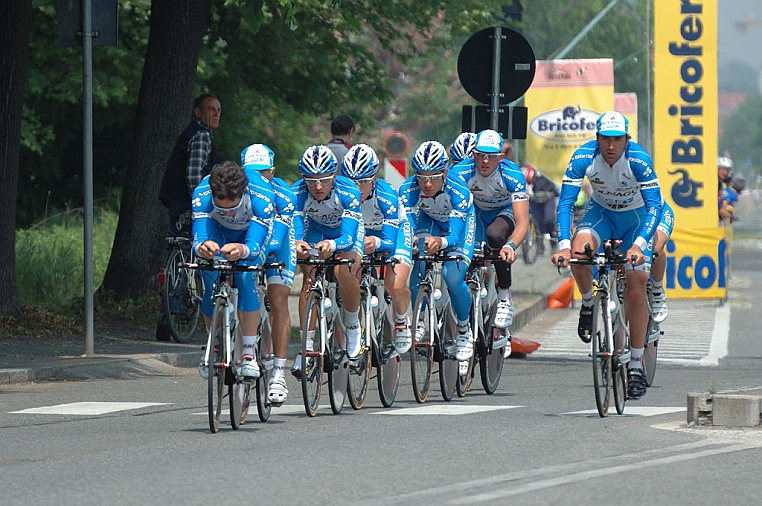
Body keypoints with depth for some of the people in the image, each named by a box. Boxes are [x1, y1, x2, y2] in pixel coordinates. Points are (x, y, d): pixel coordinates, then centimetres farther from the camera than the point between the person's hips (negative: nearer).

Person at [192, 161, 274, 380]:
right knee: (211, 281, -19)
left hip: (254, 232, -2)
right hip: (218, 231, 2)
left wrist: (242, 250, -67)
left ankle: (249, 351, -19)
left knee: (245, 276, -27)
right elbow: (197, 241, -41)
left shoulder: (261, 197, -39)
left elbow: (254, 247, -44)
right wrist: (202, 247, -65)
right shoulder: (202, 195, -36)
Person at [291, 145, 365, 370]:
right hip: (316, 229, 2)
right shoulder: (297, 193, -30)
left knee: (344, 271, -29)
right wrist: (297, 244, -61)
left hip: (346, 228, -2)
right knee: (310, 278, -20)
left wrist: (332, 245, -64)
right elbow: (294, 229, -38)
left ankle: (353, 327, -5)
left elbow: (348, 237, -42)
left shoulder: (348, 192, -36)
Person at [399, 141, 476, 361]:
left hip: (459, 221, -2)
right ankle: (418, 323, -4)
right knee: (417, 268, -25)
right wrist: (410, 242, -59)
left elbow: (454, 236, -42)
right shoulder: (408, 190, -32)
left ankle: (464, 331, 3)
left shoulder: (459, 191, -38)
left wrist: (440, 242, -66)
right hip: (428, 219, 2)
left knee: (453, 278, -21)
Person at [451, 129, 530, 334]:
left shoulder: (513, 175, -34)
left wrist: (511, 246, -59)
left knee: (494, 234, -36)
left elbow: (522, 222, -39)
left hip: (506, 211, -3)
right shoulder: (461, 172, -29)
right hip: (478, 211, 3)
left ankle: (505, 297, -22)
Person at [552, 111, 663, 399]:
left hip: (635, 216, -1)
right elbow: (565, 203, -27)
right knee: (579, 250, -33)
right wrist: (564, 245, -42)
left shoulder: (638, 160, -30)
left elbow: (654, 206, -32)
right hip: (601, 213, 1)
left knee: (636, 292, -9)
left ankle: (636, 365, 1)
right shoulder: (583, 157, -26)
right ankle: (588, 305, -4)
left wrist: (639, 244, -47)